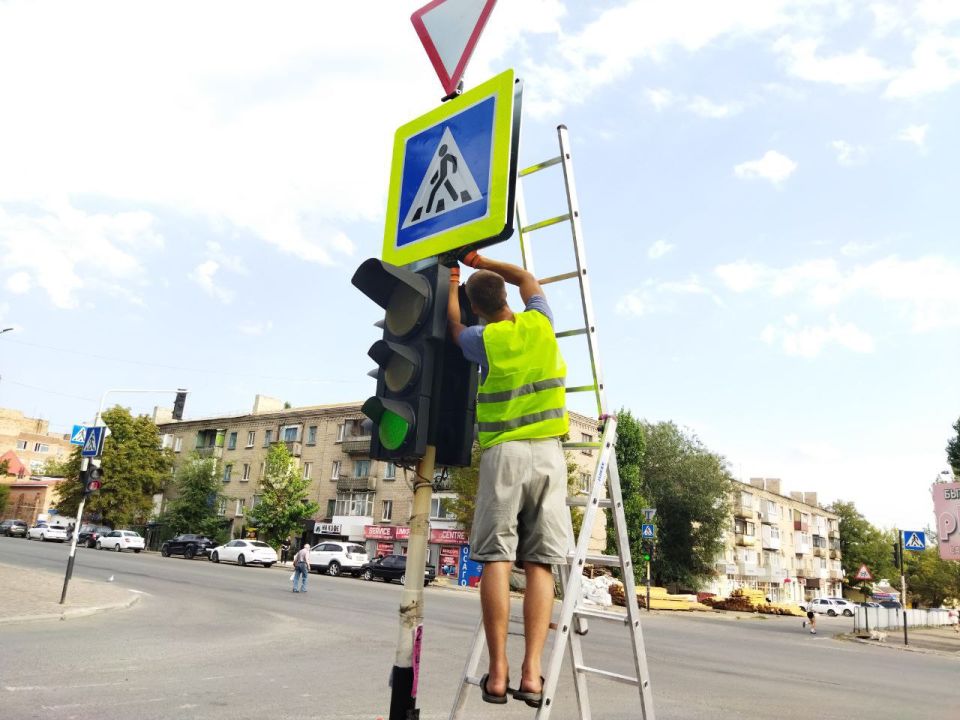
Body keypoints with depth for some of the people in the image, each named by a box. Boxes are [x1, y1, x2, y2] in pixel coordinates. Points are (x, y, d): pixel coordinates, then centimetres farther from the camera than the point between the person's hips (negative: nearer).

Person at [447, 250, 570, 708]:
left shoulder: (482, 340, 0)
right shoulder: (539, 323, 7)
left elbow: (454, 327, 24)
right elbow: (527, 278, 27)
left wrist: (452, 283, 36)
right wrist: (481, 262, 34)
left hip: (502, 452, -2)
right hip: (547, 452, 2)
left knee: (496, 559, -3)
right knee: (540, 563, -1)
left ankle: (497, 672, -5)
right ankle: (532, 672, -6)